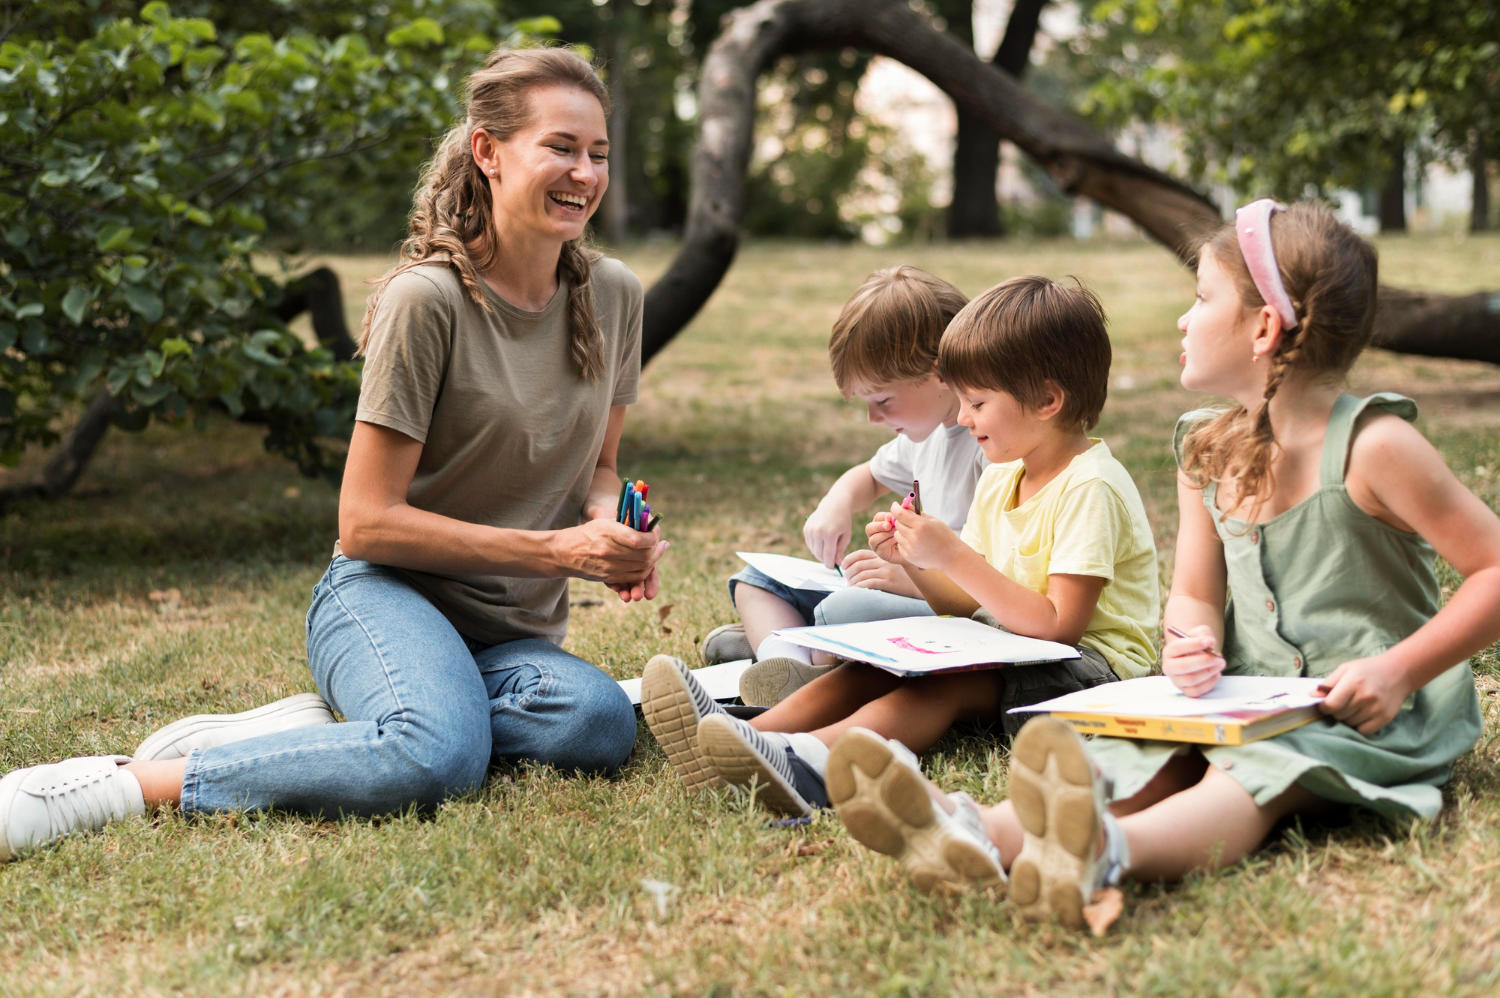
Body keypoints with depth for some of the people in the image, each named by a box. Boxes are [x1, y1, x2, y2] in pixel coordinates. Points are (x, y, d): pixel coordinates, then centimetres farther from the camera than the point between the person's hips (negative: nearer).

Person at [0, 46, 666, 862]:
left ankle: (338, 721, -16)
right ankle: (114, 786, -28)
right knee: (438, 757, -40)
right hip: (386, 594, -5)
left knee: (598, 723, -32)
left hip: (514, 633, 6)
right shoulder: (426, 299, -13)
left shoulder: (612, 296, 5)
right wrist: (557, 550, -17)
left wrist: (612, 523, -5)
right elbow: (368, 522, -13)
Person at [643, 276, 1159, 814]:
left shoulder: (1090, 487, -16)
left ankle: (804, 762, -56)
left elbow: (1059, 624, -23)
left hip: (1097, 665, -8)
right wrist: (913, 562, -7)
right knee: (881, 666, -14)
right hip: (1013, 646, 8)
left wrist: (953, 555, -24)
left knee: (942, 683, -32)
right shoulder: (1001, 478, 12)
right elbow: (968, 602, 13)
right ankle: (741, 734, -35)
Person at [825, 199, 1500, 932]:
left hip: (1371, 717, -6)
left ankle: (1110, 852, -68)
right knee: (1135, 760, -23)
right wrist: (1195, 649, -9)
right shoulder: (1208, 453, 10)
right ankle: (979, 835, -51)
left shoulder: (1371, 447, -11)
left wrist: (1399, 671, -19)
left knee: (1252, 773, -36)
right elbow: (1194, 595, 16)